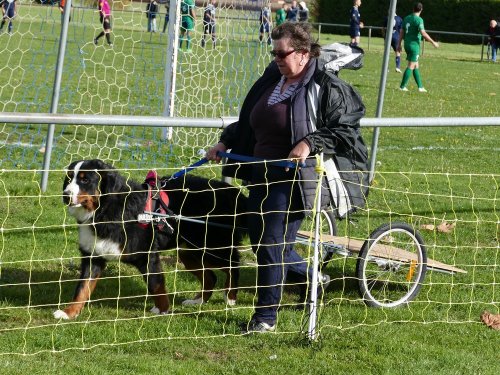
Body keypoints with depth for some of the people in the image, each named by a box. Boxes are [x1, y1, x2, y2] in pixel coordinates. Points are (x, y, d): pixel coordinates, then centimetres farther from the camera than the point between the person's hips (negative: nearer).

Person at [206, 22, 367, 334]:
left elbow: (345, 129, -9)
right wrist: (226, 143, 14)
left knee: (272, 245, -7)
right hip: (262, 175, 8)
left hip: (294, 179, -8)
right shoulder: (271, 81, 11)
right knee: (260, 241, 14)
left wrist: (310, 143, -21)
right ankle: (315, 279, 38)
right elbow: (247, 123, 23)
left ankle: (266, 316, 6)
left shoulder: (327, 88, -10)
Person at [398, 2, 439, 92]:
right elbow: (423, 33, -21)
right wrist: (433, 42, -15)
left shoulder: (407, 18, 9)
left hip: (407, 44, 8)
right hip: (414, 45, -8)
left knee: (416, 66, 13)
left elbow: (402, 32, 13)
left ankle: (420, 87, 14)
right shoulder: (419, 20, -13)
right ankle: (402, 86, -6)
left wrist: (399, 44, 20)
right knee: (411, 66, -3)